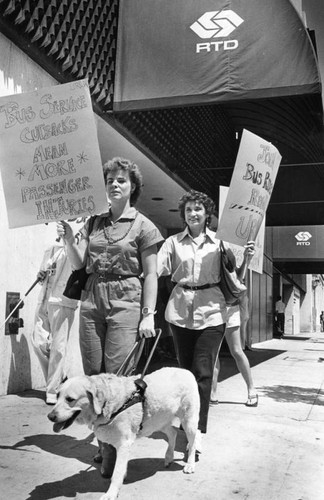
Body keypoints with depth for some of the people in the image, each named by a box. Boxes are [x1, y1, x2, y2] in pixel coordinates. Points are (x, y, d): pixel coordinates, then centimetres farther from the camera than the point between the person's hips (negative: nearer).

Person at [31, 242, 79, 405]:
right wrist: (41, 274, 6)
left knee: (58, 346, -6)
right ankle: (58, 377, 22)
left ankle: (53, 390, 5)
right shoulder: (52, 249, 20)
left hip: (63, 302, -6)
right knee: (38, 342, 1)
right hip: (44, 300, 6)